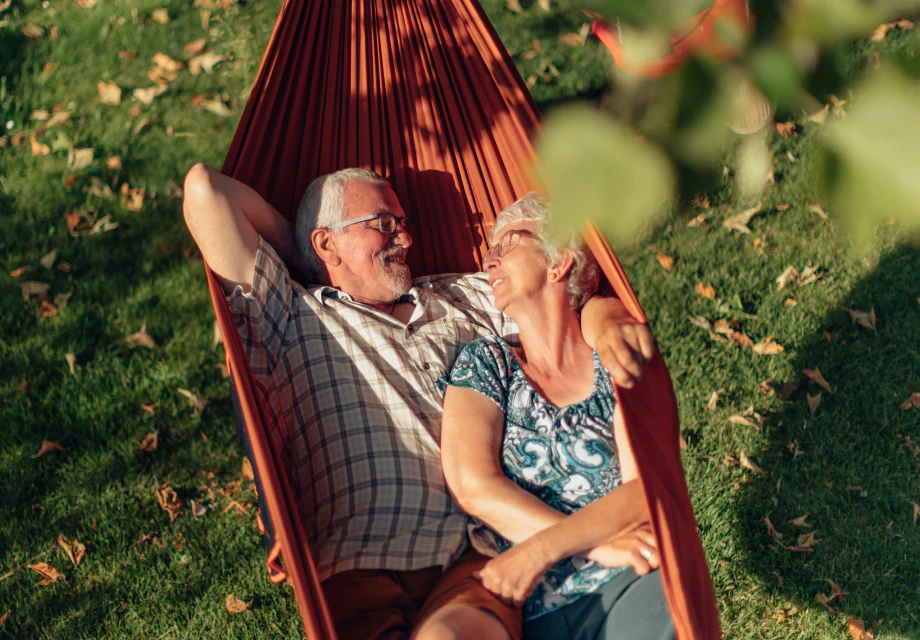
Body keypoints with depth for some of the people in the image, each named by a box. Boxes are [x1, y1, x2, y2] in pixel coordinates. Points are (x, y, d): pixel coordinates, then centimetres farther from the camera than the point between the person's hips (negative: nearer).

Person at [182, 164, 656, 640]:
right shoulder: (292, 320, 15)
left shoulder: (463, 300, 28)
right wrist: (297, 253, 24)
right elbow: (204, 189, 10)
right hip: (360, 568, -1)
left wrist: (603, 319, 2)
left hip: (478, 559, 2)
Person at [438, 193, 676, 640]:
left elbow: (646, 489, -3)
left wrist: (539, 549, -17)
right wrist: (599, 546, -11)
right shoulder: (485, 363, 12)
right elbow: (473, 487, -2)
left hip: (631, 587, 0)